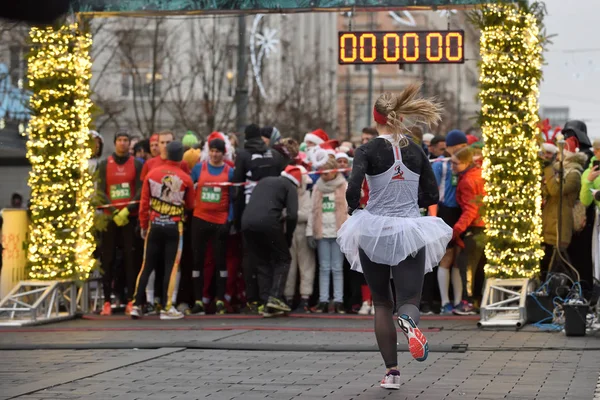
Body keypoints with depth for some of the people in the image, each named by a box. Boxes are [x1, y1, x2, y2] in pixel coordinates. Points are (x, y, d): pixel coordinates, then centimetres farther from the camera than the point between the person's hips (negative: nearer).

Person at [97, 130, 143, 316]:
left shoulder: (136, 165, 7)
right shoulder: (104, 165, 9)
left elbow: (140, 191, 0)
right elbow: (101, 192, 2)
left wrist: (127, 210, -13)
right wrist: (114, 212, -10)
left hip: (130, 217, -1)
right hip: (110, 217, 1)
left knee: (130, 258, -3)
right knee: (107, 260, -1)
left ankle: (131, 300, -2)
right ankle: (107, 302, 0)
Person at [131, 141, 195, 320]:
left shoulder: (152, 174, -1)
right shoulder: (185, 179, -6)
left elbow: (144, 203, 0)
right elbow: (190, 205, 6)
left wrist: (143, 226, 10)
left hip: (154, 225, 2)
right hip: (174, 226, -2)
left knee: (147, 266, 9)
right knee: (171, 267, 2)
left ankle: (137, 305, 8)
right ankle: (166, 308, 1)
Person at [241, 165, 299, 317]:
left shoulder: (264, 181, 31)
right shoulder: (290, 187, 13)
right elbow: (292, 215, 0)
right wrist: (288, 237, 12)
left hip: (247, 222, 5)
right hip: (268, 223, -5)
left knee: (262, 264, 16)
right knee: (283, 259, 13)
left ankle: (267, 305, 9)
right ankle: (275, 297, -3)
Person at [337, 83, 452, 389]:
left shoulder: (368, 151, -7)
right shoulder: (416, 151, 3)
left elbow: (353, 189, -20)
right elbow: (432, 196, 6)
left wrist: (353, 208, 0)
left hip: (374, 232, -1)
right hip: (410, 232, 1)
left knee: (382, 303, 15)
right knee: (408, 300, 0)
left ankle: (391, 371, 10)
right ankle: (409, 321, -39)